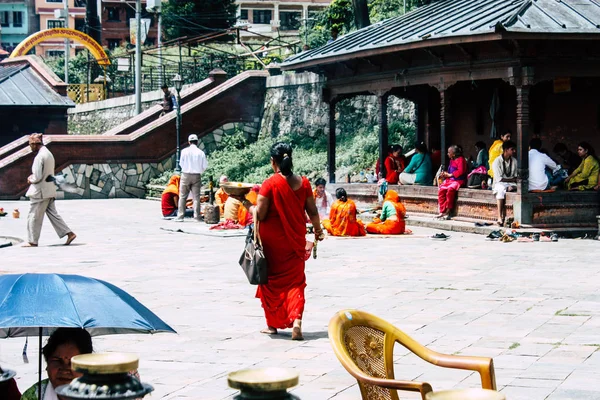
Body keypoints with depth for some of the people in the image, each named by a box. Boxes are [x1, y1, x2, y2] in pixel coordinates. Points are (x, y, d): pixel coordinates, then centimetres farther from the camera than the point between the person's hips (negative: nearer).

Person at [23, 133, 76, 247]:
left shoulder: (39, 157, -19)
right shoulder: (49, 154, 11)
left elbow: (37, 177, -22)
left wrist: (30, 179, -2)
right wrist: (33, 177, 11)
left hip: (40, 191, -9)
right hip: (50, 190, 9)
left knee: (34, 216, 1)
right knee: (52, 213, 12)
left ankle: (32, 241, 8)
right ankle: (69, 233, 6)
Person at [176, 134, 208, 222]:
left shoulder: (185, 151, -6)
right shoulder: (200, 152, -4)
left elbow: (181, 163, -1)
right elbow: (205, 165, 0)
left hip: (186, 175, -1)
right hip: (197, 176, 1)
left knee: (183, 196, 5)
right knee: (196, 197, 3)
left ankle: (180, 216, 2)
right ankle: (197, 216, 0)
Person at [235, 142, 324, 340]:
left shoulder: (270, 184, -14)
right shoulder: (303, 183, -2)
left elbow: (260, 215, -14)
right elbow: (312, 212, 4)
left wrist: (246, 203, 3)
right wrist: (318, 230, 21)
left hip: (272, 241, -3)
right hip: (295, 241, 3)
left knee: (272, 280, 13)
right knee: (295, 281, 9)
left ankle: (273, 324, 22)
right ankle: (296, 320, -11)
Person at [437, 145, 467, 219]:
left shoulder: (460, 159, -6)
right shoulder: (452, 160, 20)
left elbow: (461, 171, -19)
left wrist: (449, 175, -16)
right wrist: (445, 175, 6)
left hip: (458, 181, -8)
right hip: (450, 180, 8)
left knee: (450, 190, -34)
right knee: (441, 189, -18)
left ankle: (447, 212, -27)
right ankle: (442, 211, -20)